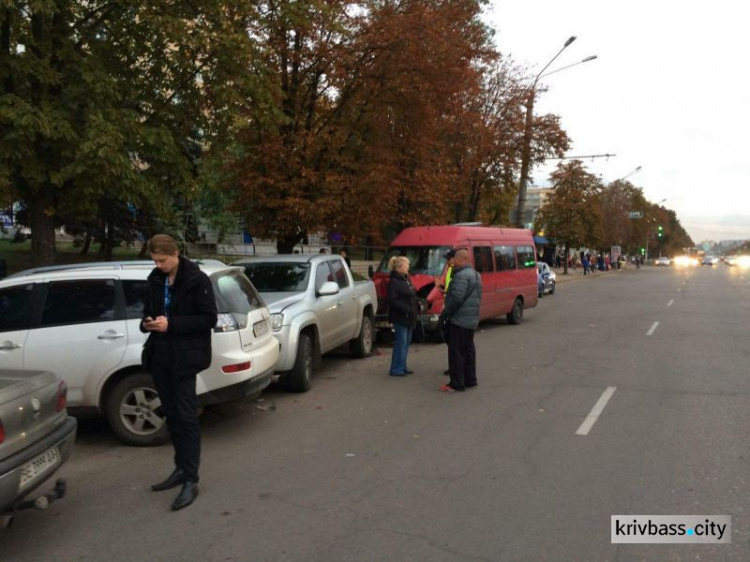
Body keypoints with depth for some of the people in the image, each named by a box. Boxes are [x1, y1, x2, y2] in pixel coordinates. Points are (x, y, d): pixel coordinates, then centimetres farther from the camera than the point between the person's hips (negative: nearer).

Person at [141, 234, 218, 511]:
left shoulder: (197, 280, -11)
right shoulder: (155, 279, 9)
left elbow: (209, 319, -13)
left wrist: (171, 324, -20)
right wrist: (147, 322, -4)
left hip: (183, 357, -7)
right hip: (159, 355, 7)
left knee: (186, 417, -5)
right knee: (171, 414, 15)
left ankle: (191, 481, 2)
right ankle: (181, 469, 28)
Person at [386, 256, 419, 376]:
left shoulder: (406, 279, 14)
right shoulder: (394, 282, -14)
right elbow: (392, 301, -20)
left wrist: (416, 308, 7)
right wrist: (406, 309, -25)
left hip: (409, 317, 9)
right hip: (400, 317, -9)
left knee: (406, 343, 13)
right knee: (401, 343, -6)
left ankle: (402, 367, 22)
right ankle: (396, 369, 2)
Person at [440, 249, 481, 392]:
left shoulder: (461, 275, -18)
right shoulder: (474, 274, 16)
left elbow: (456, 298, -26)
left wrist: (445, 311, -13)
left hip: (459, 320, -10)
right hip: (472, 320, 10)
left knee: (456, 352, -5)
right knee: (468, 349, 16)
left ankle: (457, 383, -3)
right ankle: (470, 380, 22)